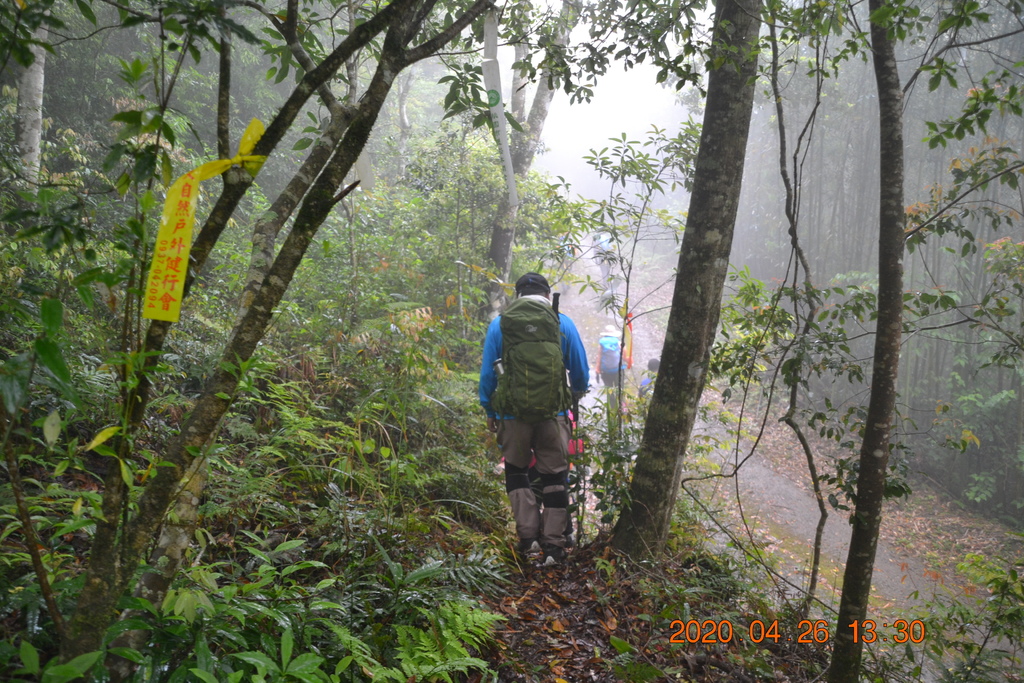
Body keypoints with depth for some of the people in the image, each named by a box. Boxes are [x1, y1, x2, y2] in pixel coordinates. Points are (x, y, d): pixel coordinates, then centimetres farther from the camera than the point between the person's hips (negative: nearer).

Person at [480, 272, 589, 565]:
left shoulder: (499, 324, 3)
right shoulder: (563, 323, 4)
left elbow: (487, 373, 5)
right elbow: (581, 372, 9)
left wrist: (489, 412, 16)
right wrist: (578, 393, 30)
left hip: (513, 412, 0)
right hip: (553, 412, 0)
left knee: (516, 470, 18)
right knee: (554, 476, 11)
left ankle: (529, 536, 9)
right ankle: (554, 545, 12)